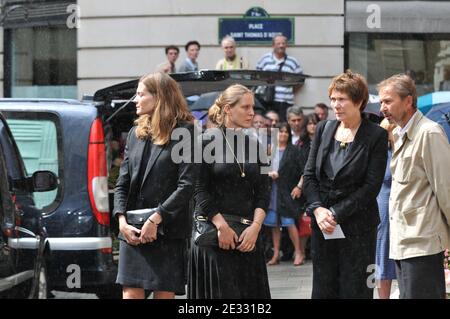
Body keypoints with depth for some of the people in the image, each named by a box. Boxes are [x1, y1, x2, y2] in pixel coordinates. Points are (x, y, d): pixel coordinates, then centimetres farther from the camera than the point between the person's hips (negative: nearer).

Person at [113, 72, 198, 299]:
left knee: (164, 294, -3)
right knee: (131, 294, -1)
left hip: (167, 231, -5)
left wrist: (156, 220, -15)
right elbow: (122, 183, 13)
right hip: (133, 232, 5)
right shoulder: (135, 133, 16)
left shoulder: (184, 132, -3)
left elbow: (187, 185, -10)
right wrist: (122, 220, -3)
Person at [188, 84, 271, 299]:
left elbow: (263, 193, 9)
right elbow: (199, 191, -8)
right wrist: (222, 226, -14)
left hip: (248, 235, 5)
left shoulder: (253, 144, 12)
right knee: (220, 291, -5)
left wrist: (255, 226, -6)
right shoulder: (208, 141, -3)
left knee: (251, 291, 0)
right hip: (213, 233, -5)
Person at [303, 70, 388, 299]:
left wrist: (336, 213, -14)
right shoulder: (323, 129, 8)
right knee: (323, 288, 6)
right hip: (322, 224, 4)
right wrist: (318, 210, -8)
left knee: (354, 289, -1)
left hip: (357, 226, -4)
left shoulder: (376, 136, -6)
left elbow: (372, 186, -11)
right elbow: (309, 174, 7)